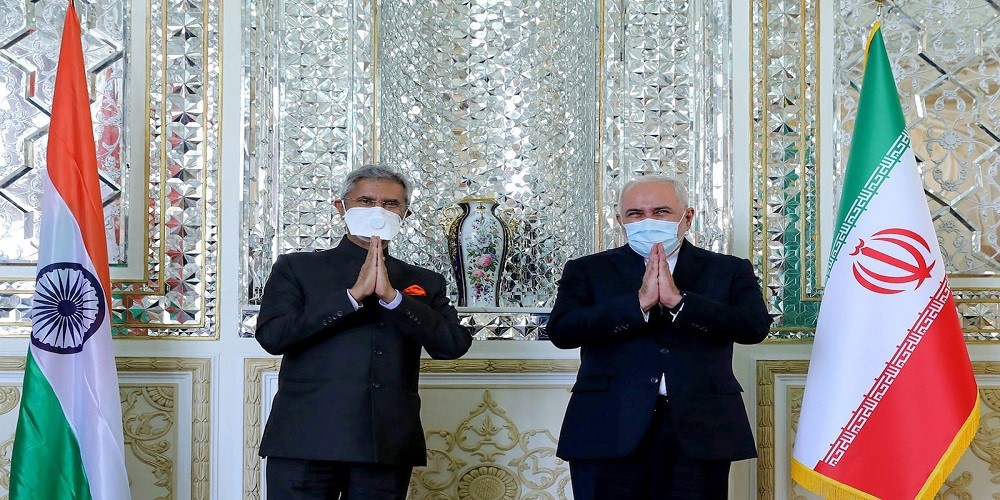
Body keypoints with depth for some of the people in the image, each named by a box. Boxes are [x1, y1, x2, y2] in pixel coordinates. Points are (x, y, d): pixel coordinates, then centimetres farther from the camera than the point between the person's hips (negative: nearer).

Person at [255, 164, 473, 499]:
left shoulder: (425, 283, 14)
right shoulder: (296, 268, 8)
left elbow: (454, 345, -1)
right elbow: (271, 335, -7)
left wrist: (391, 296, -11)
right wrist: (353, 295, -11)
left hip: (388, 448, 2)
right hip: (305, 442, -2)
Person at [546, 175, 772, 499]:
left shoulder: (729, 271, 10)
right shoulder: (588, 271, 9)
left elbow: (755, 326, -6)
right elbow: (561, 331, -6)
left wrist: (677, 300, -15)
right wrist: (639, 302, -14)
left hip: (700, 431, 0)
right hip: (609, 431, 0)